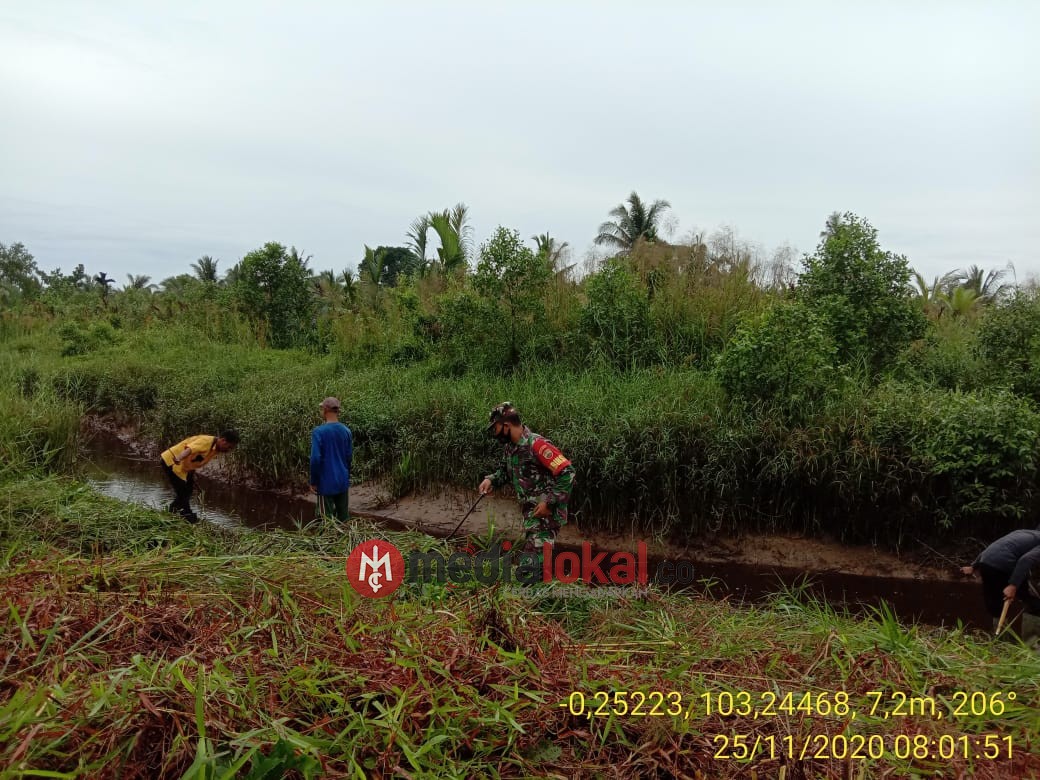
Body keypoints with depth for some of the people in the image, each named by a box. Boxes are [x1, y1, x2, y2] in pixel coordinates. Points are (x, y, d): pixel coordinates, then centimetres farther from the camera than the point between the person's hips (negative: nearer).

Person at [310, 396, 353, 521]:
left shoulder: (318, 432, -14)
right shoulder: (346, 431, 1)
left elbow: (315, 459, -16)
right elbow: (349, 457, 8)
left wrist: (313, 482, -6)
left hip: (326, 483, -5)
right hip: (343, 482, 5)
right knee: (344, 518, 12)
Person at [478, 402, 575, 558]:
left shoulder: (536, 445, -22)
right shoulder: (511, 446, 6)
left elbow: (567, 473, -23)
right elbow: (506, 469, 24)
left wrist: (550, 502, -23)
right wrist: (491, 480, 3)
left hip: (546, 512, -9)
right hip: (530, 511, 9)